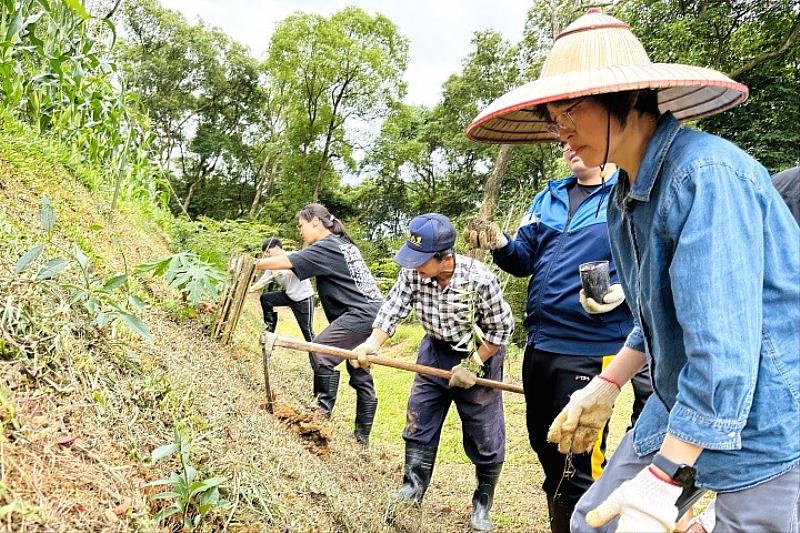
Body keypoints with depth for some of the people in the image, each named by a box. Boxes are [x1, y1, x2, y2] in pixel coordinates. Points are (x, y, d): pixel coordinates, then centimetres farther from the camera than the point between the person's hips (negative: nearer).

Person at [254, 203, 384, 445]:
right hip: (374, 311, 10)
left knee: (320, 351, -14)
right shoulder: (342, 244, 20)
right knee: (360, 374, 13)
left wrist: (252, 265, -5)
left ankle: (323, 413, -6)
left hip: (363, 312, -10)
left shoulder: (326, 247, -9)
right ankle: (362, 436, 19)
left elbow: (286, 262, -14)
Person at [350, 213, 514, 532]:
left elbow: (501, 329, -18)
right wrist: (372, 343, -37)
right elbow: (391, 310, -19)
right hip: (436, 351, 4)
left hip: (479, 355, -4)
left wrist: (472, 366, -17)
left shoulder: (479, 279, -30)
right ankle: (411, 491, 22)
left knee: (484, 436, 5)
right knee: (418, 422, 7)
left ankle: (482, 504, 26)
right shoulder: (412, 273, -19)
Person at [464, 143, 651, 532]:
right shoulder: (547, 198, 14)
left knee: (580, 465, 1)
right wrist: (499, 244, -7)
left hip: (590, 351, -7)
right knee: (544, 445, 21)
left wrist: (623, 290, -28)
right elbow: (524, 259, 13)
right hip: (539, 344, 7)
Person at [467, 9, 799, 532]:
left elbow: (724, 347, -28)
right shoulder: (625, 198, 5)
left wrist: (663, 480, -24)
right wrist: (607, 385, 13)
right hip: (683, 408, 8)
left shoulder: (705, 173, -23)